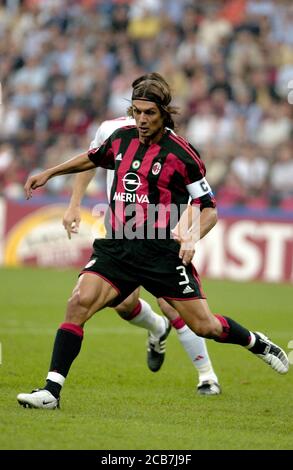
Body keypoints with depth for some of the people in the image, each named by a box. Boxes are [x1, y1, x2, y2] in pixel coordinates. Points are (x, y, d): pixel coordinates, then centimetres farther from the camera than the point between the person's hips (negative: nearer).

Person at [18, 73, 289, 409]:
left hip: (162, 251, -4)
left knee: (203, 325, -1)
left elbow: (209, 208, -2)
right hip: (118, 247, 4)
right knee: (79, 302, -18)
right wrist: (48, 173, 30)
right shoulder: (122, 138, 8)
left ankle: (257, 343, 31)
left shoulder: (181, 154, -7)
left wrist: (192, 238, -19)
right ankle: (51, 391, -19)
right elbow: (93, 159, 31)